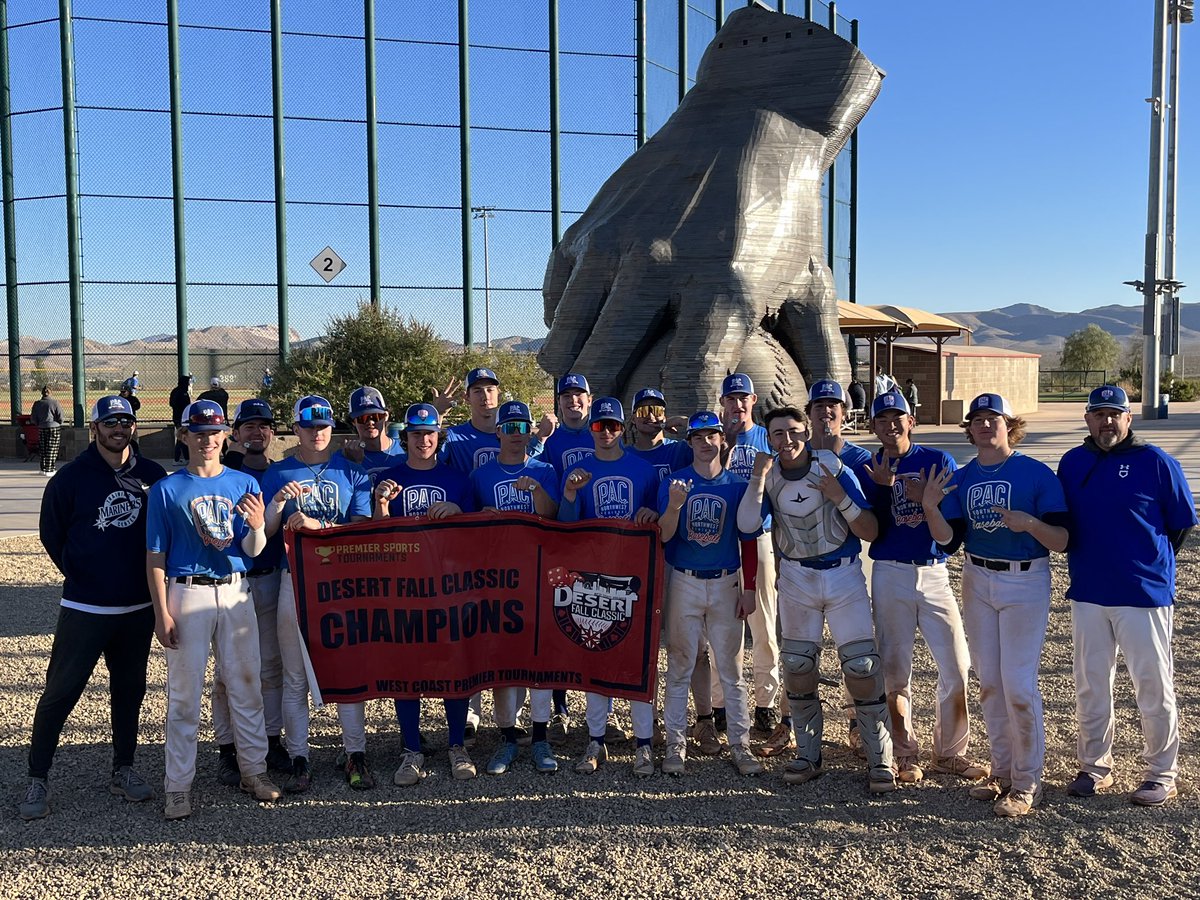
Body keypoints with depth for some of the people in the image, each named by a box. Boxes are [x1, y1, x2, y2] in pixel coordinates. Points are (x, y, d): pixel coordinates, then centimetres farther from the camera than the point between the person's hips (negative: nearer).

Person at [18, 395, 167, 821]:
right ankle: (37, 780, 14)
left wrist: (148, 578, 6)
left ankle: (123, 770, 26)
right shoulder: (72, 477, -5)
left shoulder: (152, 474, 1)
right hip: (84, 609, -3)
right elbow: (51, 534, 3)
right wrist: (83, 576, 6)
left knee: (129, 689, 13)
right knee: (60, 691, 0)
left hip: (138, 607, 3)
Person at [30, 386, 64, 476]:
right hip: (54, 428, -4)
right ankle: (49, 470, -1)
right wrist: (58, 424, 10)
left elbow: (33, 418, 6)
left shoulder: (37, 404, 1)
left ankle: (43, 469, 21)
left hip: (41, 429, 4)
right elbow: (60, 417, -9)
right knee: (52, 450, 0)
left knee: (43, 450, 14)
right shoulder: (54, 402, -11)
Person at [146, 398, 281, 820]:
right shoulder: (166, 490, 0)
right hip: (187, 595, -2)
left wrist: (256, 526, -20)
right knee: (184, 692, 2)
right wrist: (161, 613, -7)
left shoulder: (244, 484, 6)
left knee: (246, 684, 9)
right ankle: (178, 786, 13)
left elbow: (252, 550, 3)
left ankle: (254, 769, 22)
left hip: (235, 593, 3)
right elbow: (155, 557, 0)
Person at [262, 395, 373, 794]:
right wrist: (279, 502, -16)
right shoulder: (278, 473, 7)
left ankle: (356, 754, 14)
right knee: (295, 678, 5)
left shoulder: (351, 472, 6)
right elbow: (265, 533, 2)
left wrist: (318, 524, -16)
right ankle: (298, 759, 15)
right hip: (295, 581, 0)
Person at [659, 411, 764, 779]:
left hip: (726, 584, 1)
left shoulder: (737, 485, 3)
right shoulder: (673, 482, 1)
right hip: (684, 583, 0)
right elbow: (663, 536, -7)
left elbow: (747, 540, 6)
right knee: (679, 667, 5)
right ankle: (676, 744, 13)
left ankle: (740, 745, 15)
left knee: (731, 669, 6)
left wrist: (748, 589, 2)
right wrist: (674, 506, -26)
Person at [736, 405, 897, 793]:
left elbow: (870, 532, -11)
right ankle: (808, 756, 23)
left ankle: (880, 761, 8)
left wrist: (840, 499, -26)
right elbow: (747, 525, -19)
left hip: (844, 575, -2)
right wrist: (758, 478, -27)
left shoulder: (834, 469, -11)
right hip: (796, 578, 3)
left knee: (863, 669, -6)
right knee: (797, 670, 7)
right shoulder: (769, 476, -3)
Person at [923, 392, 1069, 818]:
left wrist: (1029, 522, -30)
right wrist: (931, 507, -21)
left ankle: (1028, 782, 8)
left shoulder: (1037, 473, -9)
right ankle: (1003, 770, 26)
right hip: (977, 582, 5)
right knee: (989, 682, 12)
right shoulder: (961, 478, 5)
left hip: (1026, 582, -5)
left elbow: (1061, 541, -12)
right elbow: (948, 537, -3)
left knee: (1018, 683, -6)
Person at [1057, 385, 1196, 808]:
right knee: (1090, 684, 11)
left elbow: (1182, 524, 0)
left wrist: (1150, 564, 6)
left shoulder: (1155, 462, -6)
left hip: (1144, 594, -4)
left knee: (1153, 685, 4)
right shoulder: (1072, 463, 6)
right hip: (1087, 594, 4)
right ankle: (1094, 765, 25)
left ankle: (1161, 773, 19)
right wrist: (1088, 561, 8)